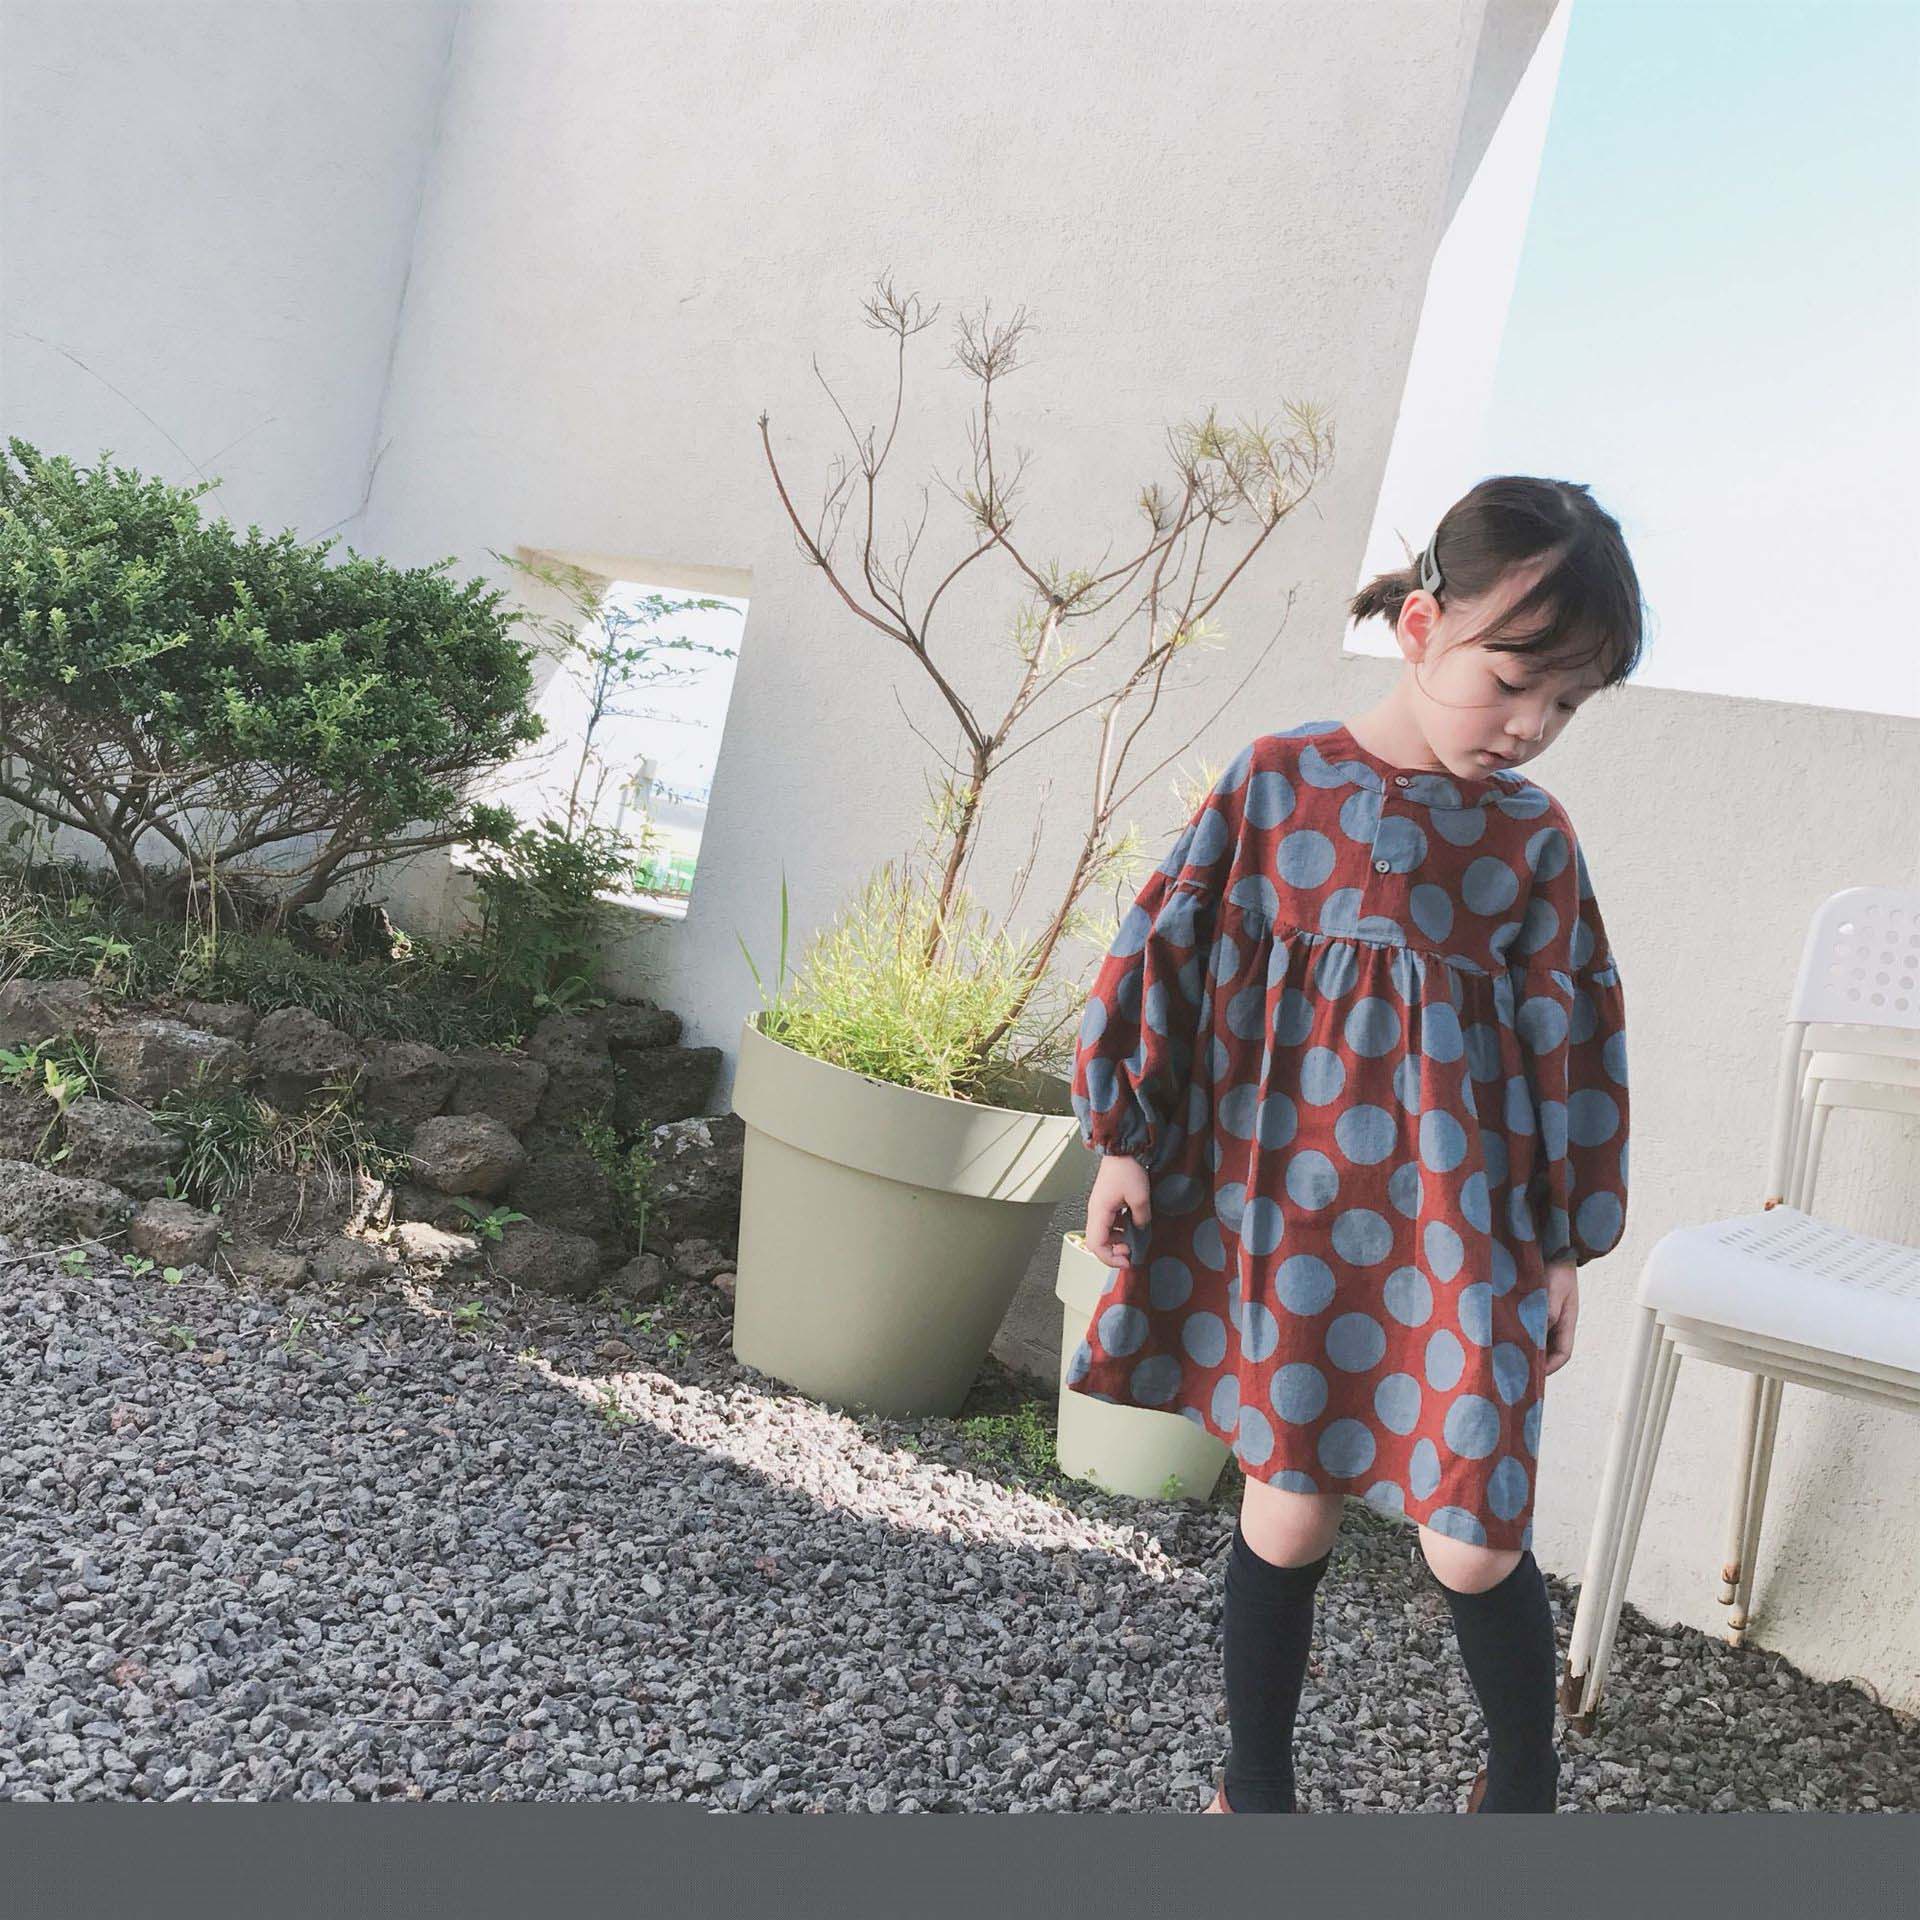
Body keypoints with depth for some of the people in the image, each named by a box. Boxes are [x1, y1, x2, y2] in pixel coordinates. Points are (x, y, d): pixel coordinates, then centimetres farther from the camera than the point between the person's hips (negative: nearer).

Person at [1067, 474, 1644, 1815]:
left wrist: (1568, 1245, 9)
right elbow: (1169, 955, 1)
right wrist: (1123, 1142, 3)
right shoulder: (1278, 780, -3)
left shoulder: (1532, 837, 1)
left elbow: (1568, 1044, 7)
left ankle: (1523, 1783, 30)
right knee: (1289, 1513, 10)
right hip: (1281, 1213, 0)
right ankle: (1257, 1787, 32)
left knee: (1473, 1541, 1)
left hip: (1457, 1228, 1)